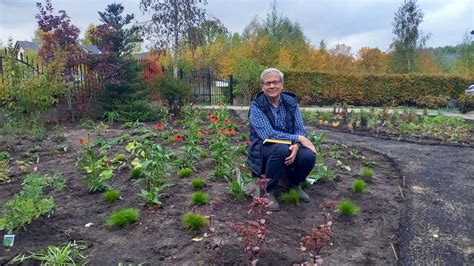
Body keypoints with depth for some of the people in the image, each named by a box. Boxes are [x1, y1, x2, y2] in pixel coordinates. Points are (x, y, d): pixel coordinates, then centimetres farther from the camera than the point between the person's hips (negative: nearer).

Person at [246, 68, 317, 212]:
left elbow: (301, 130, -5)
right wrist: (297, 139, -27)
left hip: (289, 148, 4)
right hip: (264, 149, -4)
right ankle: (268, 191, -14)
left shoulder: (291, 102, 0)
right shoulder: (256, 106, -13)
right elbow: (267, 134, -25)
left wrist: (296, 145, -27)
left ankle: (294, 183, 8)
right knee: (281, 149, -36)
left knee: (309, 155, -25)